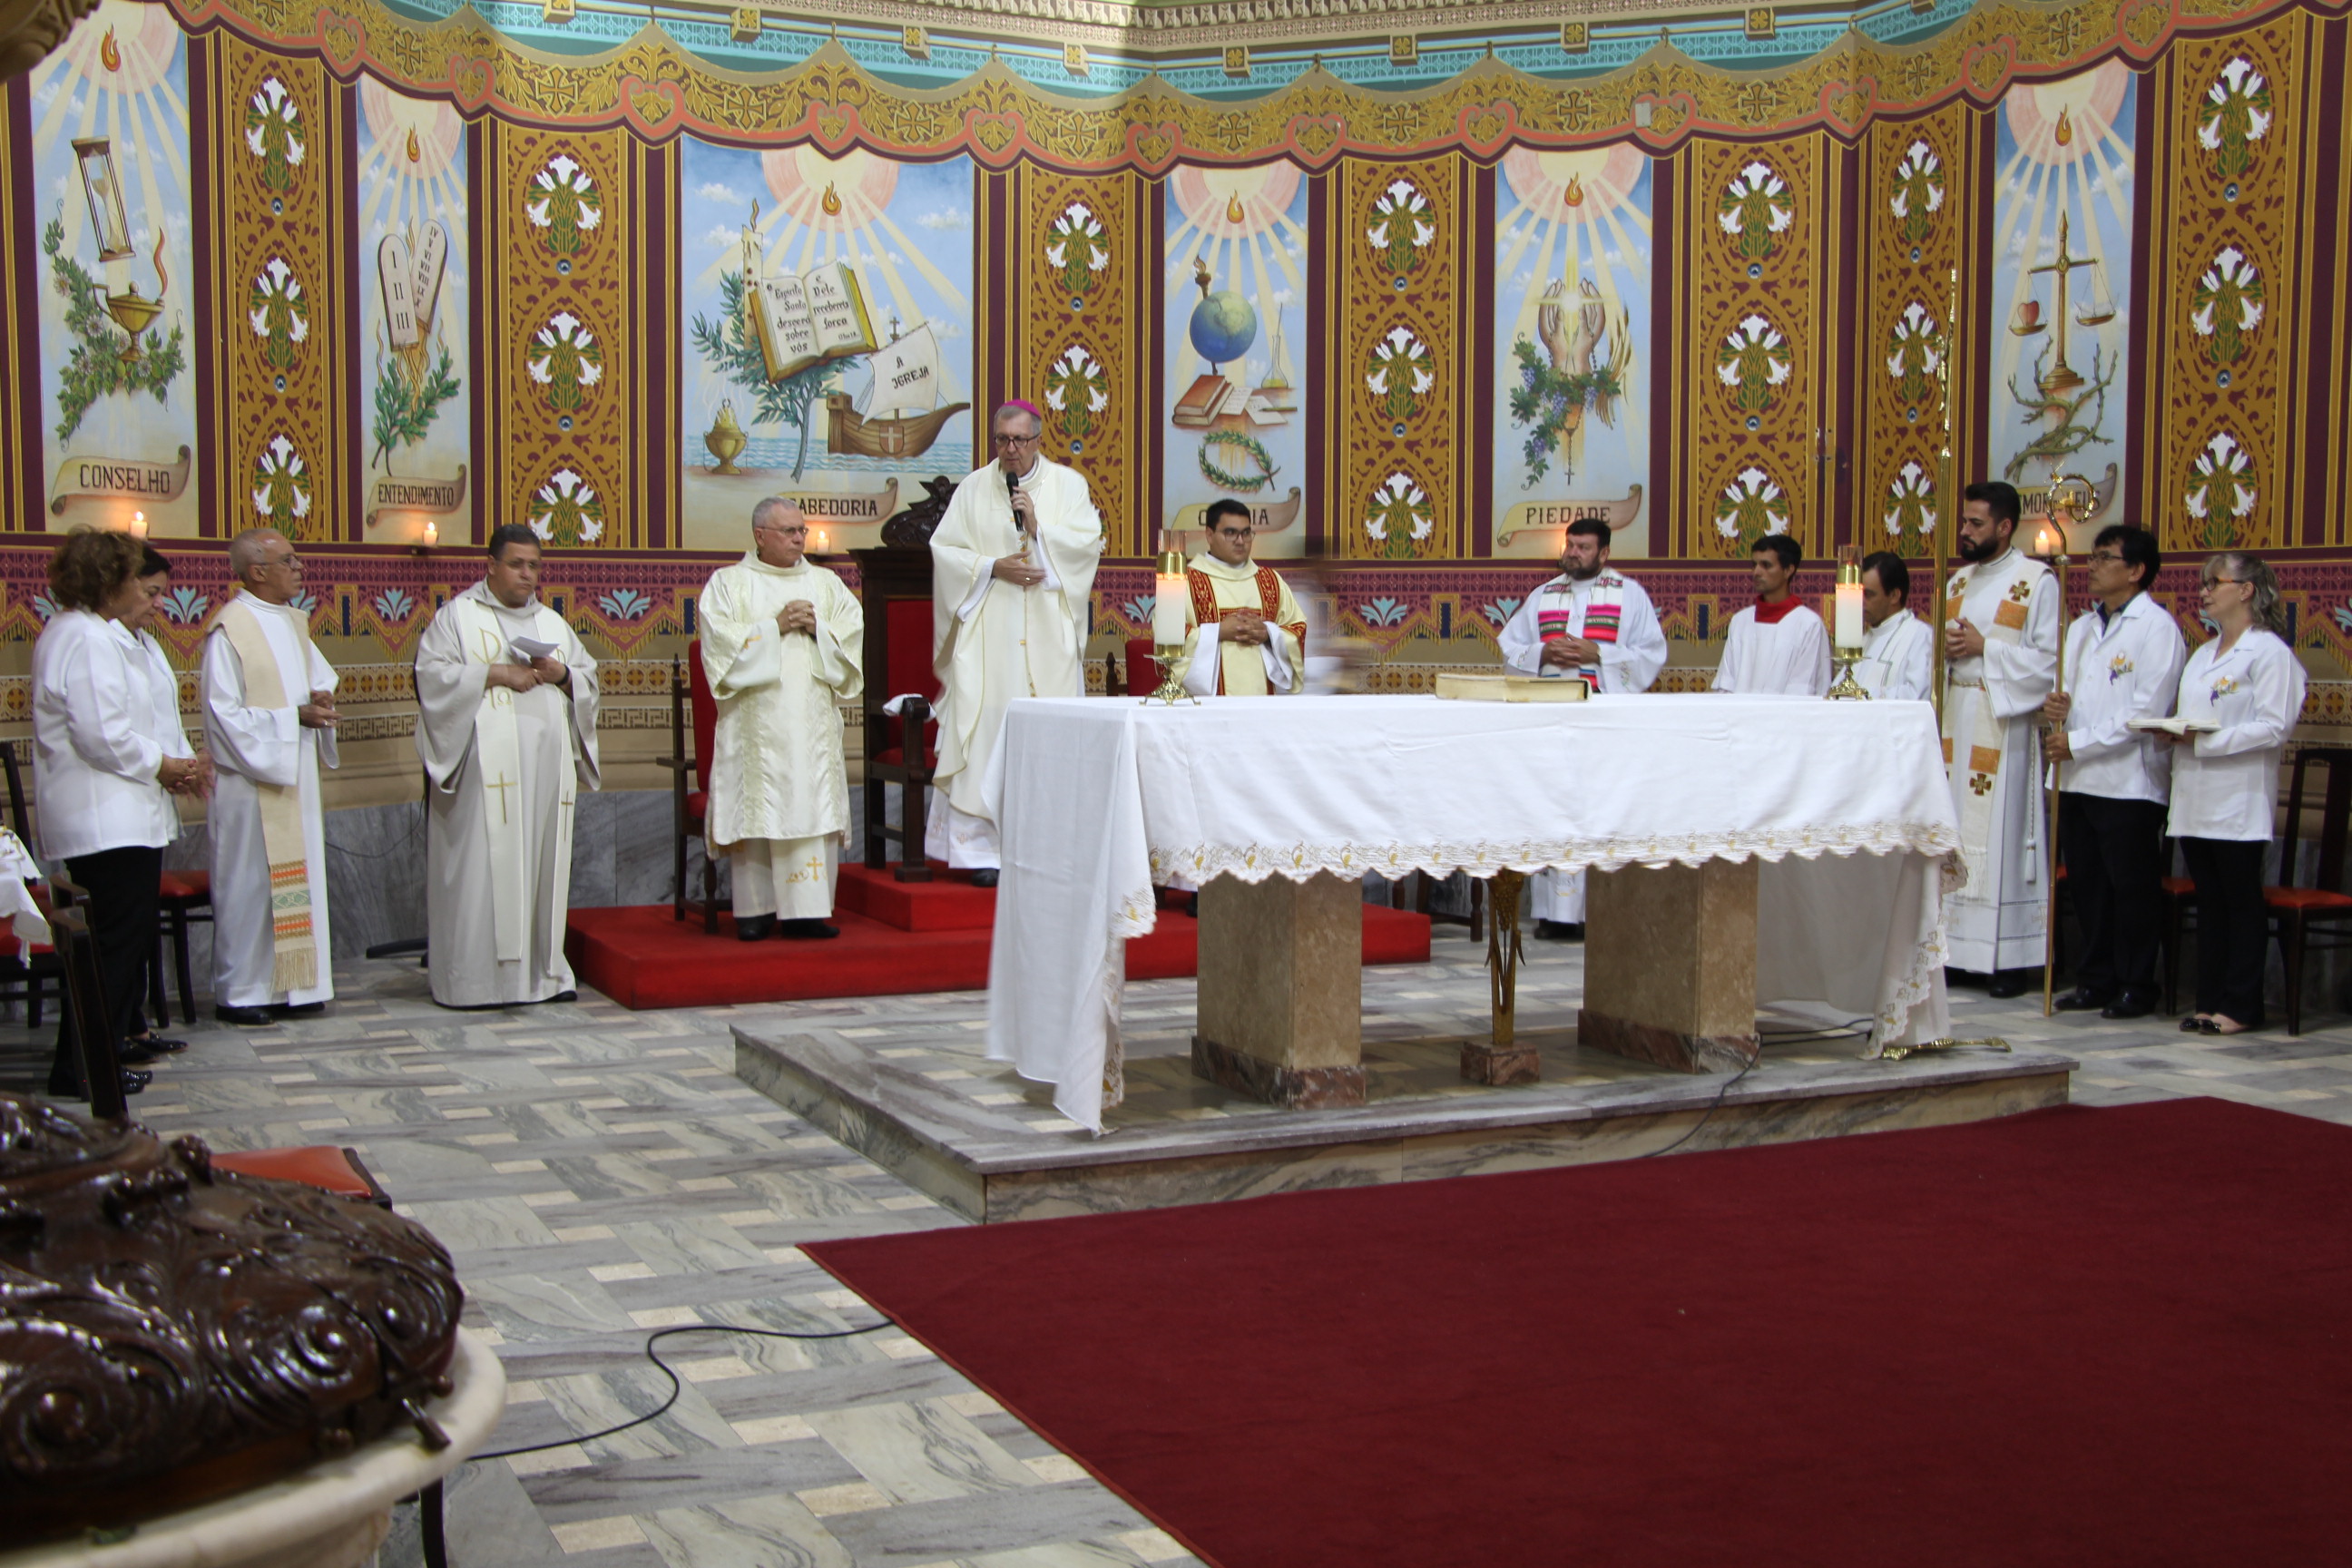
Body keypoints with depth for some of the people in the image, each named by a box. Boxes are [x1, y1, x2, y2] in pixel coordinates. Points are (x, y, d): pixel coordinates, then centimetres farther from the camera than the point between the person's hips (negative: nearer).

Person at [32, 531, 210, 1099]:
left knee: (134, 930, 20)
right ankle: (82, 1067, -8)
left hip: (132, 816, 11)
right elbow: (102, 735, -24)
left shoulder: (128, 638, 17)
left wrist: (183, 760, 4)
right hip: (102, 821, -11)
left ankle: (127, 1032, 34)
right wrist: (162, 765, -12)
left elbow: (151, 718, 22)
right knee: (111, 940, -11)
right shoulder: (82, 638, -17)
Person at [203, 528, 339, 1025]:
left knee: (298, 879, 10)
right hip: (253, 778, -8)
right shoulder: (229, 630, -13)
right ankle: (240, 993, 6)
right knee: (250, 882, -3)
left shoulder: (294, 622, 12)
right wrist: (295, 717, -20)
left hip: (296, 776, 8)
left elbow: (322, 676, 21)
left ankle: (291, 984, 18)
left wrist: (323, 699, -2)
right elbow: (225, 714, -15)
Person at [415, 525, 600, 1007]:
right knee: (482, 867, -8)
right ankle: (474, 979, -5)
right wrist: (494, 673, -13)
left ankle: (543, 969, 8)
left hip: (546, 764, 5)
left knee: (544, 863, 3)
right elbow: (432, 673, -5)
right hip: (486, 764, -5)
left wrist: (561, 673, -3)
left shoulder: (553, 623, 21)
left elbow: (589, 676, 19)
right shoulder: (458, 616, 6)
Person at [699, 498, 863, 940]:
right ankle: (756, 911, 0)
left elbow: (854, 633, 10)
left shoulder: (826, 583, 18)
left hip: (814, 718, 2)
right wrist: (775, 627, -9)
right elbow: (720, 638, -5)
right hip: (755, 718, -2)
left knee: (815, 805, -6)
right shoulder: (729, 583, 9)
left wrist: (817, 628, -7)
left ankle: (808, 910, -5)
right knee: (755, 808, -6)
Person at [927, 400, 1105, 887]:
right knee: (985, 730, -6)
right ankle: (982, 849, -3)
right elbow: (944, 549, 5)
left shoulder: (1068, 484, 9)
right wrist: (992, 567, -8)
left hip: (1049, 633, 0)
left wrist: (1037, 526, -11)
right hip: (987, 633, 0)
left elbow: (1089, 542, -1)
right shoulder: (974, 488, 10)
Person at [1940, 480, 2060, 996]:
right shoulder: (1958, 582, 16)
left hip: (2004, 724, -6)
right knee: (1954, 834, 5)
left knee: (2000, 835, -6)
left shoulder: (2037, 581, -5)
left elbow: (2048, 661, -10)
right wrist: (1947, 646, -1)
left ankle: (2011, 959, -2)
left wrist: (1984, 648, -13)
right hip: (1956, 722, 6)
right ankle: (1957, 949, 9)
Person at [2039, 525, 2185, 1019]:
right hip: (2077, 780, 7)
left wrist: (2077, 743, -14)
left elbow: (2146, 713, -13)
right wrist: (2053, 707, -5)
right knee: (2087, 886, 9)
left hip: (2129, 782, -7)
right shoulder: (2082, 628, 18)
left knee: (2132, 889, 0)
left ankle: (2136, 988, 8)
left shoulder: (2157, 628, -6)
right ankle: (2096, 981, 18)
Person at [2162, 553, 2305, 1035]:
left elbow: (2276, 727, -15)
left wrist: (2205, 739, -19)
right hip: (2195, 797, 8)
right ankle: (2210, 1000, 13)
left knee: (2241, 902, -2)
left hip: (2240, 800, -8)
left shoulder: (2269, 652, -7)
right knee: (2209, 901, 9)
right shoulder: (2203, 654, 20)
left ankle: (2240, 1007, 2)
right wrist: (2172, 733, 1)